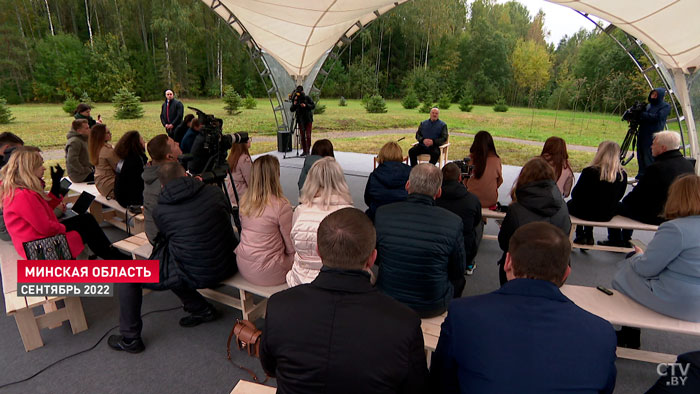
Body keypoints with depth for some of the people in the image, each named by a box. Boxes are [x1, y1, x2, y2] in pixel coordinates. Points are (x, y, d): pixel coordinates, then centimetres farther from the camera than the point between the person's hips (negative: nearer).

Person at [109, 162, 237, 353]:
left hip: (196, 275, -5)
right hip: (227, 266, 5)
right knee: (167, 262, 30)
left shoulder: (160, 211, -9)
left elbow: (156, 239, 10)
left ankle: (129, 339, 21)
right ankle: (201, 309, 30)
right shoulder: (215, 192, -5)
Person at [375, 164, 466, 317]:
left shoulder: (382, 213, -17)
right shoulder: (453, 222, -22)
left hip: (388, 303, 2)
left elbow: (376, 259, 0)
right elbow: (458, 272, -6)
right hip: (434, 307, -1)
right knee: (459, 280, 30)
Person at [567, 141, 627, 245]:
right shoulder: (622, 175, -10)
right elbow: (617, 197, 4)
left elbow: (575, 194, -11)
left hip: (586, 214, -4)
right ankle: (588, 236, 34)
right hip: (607, 216, 4)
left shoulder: (589, 171, -22)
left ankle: (580, 236, 29)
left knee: (570, 204, 25)